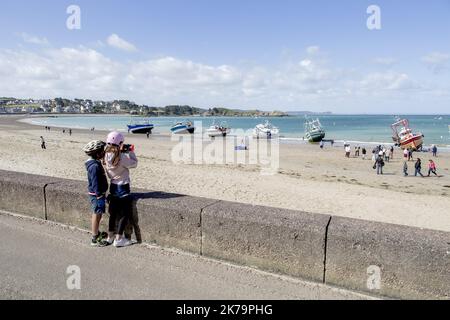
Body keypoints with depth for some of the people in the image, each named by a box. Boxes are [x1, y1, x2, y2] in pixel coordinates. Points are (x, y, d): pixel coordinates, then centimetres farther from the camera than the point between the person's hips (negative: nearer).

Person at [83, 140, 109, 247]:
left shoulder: (95, 163, 8)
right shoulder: (95, 166, -24)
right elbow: (95, 183, -24)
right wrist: (99, 196, -20)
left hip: (97, 193, 10)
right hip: (96, 194, -10)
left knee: (96, 215, 22)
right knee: (97, 215, -1)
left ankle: (97, 233, 39)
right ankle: (94, 240, 9)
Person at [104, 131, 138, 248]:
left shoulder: (107, 155, -3)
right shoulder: (122, 157, -23)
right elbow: (134, 164, -12)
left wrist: (122, 151, 5)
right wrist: (131, 151, -5)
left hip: (113, 187, 7)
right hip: (123, 187, -7)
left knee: (113, 212, 20)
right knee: (125, 213, 5)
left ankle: (110, 236, 30)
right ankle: (118, 239, 6)